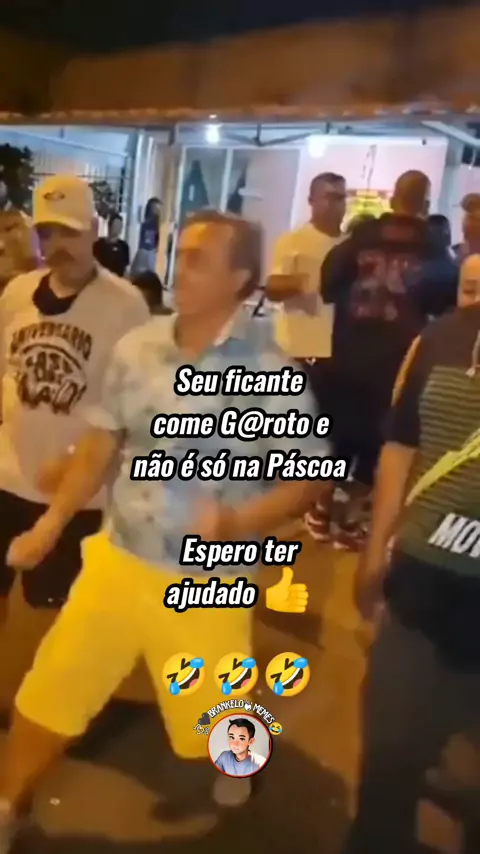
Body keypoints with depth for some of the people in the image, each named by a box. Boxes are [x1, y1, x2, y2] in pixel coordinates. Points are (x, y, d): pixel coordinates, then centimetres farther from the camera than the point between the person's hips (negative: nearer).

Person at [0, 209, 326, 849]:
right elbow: (101, 443, 6)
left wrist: (243, 522, -27)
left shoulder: (269, 370, -15)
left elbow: (311, 473, -11)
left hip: (206, 579, -3)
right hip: (116, 558, 4)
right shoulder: (138, 348, -2)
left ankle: (235, 777, 53)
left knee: (209, 720, 16)